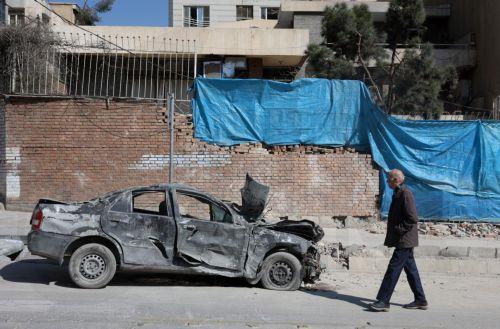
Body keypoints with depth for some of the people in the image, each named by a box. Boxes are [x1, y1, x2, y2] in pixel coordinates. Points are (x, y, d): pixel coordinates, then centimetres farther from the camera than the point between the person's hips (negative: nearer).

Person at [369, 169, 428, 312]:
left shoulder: (405, 194, -17)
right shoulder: (398, 194, 13)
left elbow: (412, 219, -22)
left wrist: (397, 230, -18)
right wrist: (391, 237, 16)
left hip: (404, 240, -10)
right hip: (404, 240, 10)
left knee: (393, 269, -7)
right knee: (410, 269, 14)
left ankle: (383, 301, -3)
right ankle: (420, 300, 23)